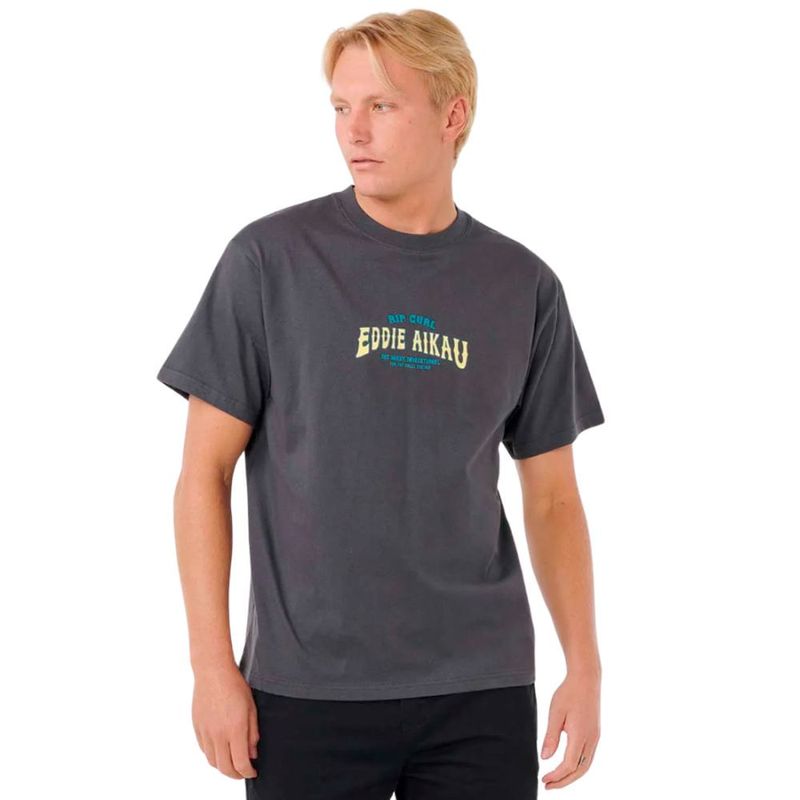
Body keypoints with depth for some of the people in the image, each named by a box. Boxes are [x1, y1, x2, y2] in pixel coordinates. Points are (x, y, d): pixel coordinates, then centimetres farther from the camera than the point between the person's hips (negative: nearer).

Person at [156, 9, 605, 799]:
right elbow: (205, 472, -2)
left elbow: (551, 497, 10)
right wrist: (213, 664, -7)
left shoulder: (524, 287, 4)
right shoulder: (272, 258, -4)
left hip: (481, 694, 2)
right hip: (308, 692, -2)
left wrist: (585, 666, 1)